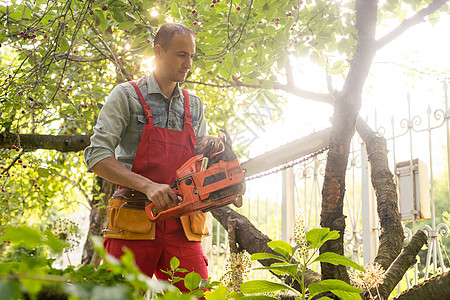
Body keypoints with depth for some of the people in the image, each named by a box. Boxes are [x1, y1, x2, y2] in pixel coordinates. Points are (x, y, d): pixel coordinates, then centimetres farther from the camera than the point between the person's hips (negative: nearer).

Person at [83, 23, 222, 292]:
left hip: (183, 227, 4)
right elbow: (96, 156, -8)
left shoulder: (194, 105, 15)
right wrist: (148, 186, -19)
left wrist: (210, 149, -3)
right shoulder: (127, 95, 1)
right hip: (134, 223, -3)